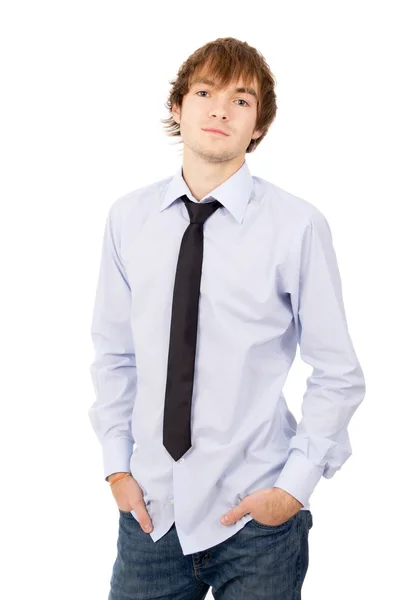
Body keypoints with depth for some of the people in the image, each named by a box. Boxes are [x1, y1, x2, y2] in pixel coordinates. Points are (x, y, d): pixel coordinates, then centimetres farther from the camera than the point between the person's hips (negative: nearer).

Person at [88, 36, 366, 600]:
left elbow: (338, 374, -6)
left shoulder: (297, 225, -12)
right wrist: (117, 464, 2)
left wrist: (295, 485, -8)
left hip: (257, 516, -3)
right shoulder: (128, 217, 0)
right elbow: (114, 353, 6)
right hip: (149, 511, 3)